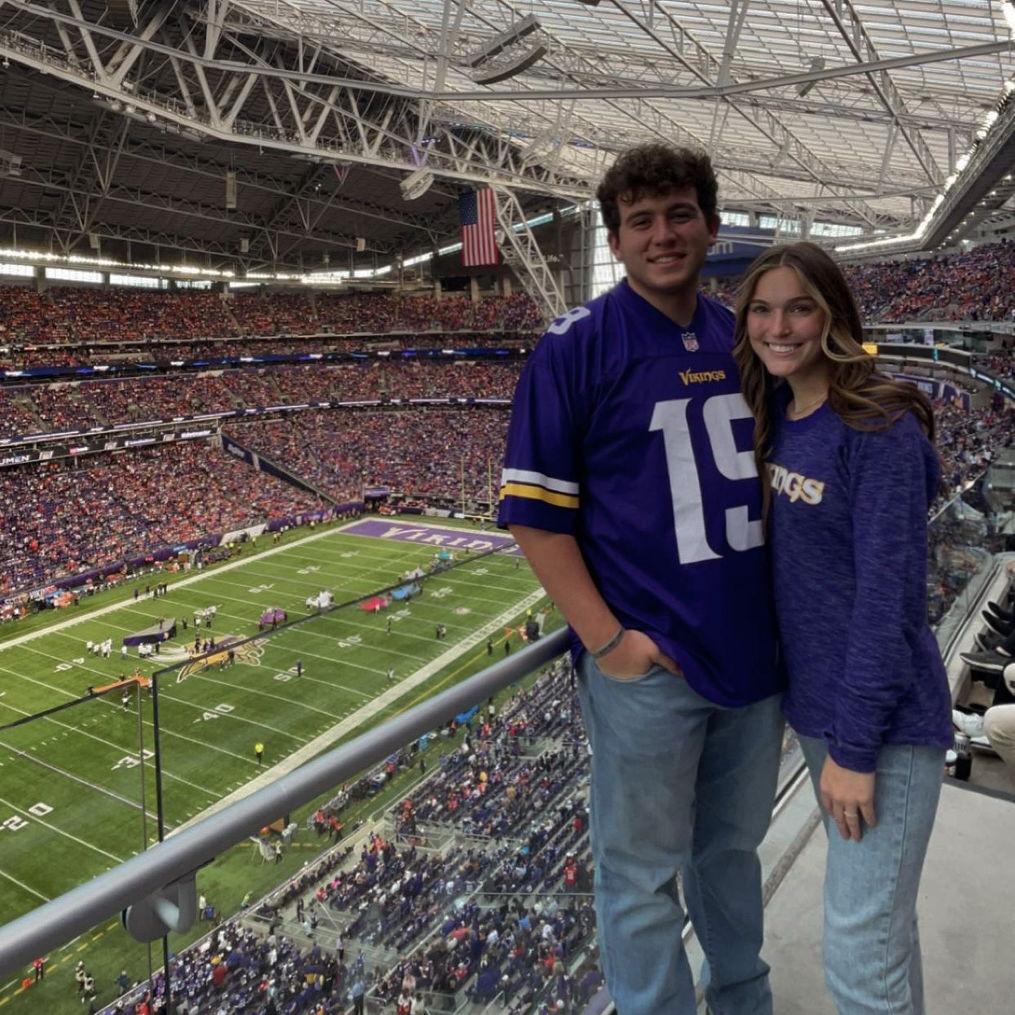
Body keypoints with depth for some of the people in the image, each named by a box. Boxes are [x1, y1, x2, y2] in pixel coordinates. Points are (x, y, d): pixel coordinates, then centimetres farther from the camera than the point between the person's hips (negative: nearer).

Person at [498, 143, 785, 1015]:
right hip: (649, 665, -6)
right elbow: (535, 513, -11)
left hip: (755, 649, 6)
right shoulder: (576, 346, -10)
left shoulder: (743, 338, 7)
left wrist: (790, 609, 8)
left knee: (734, 848, 25)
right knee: (645, 875, 11)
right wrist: (605, 637, -16)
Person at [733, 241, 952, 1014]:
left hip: (885, 719, -7)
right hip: (814, 704, 7)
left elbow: (890, 596, -20)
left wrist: (856, 746, -17)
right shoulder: (774, 418, 4)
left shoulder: (881, 428, -19)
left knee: (861, 953, 3)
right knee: (879, 910, 25)